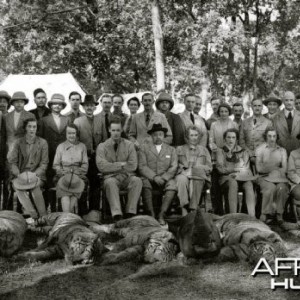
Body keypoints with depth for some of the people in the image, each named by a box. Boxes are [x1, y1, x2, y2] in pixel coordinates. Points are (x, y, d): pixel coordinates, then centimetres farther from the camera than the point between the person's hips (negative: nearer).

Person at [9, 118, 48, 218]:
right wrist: (18, 174, -15)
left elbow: (44, 163, 1)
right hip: (21, 175, 1)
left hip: (37, 175, -1)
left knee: (35, 185, -34)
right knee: (17, 185, -32)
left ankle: (44, 217, -26)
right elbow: (12, 162, 4)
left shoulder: (42, 143, 5)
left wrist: (34, 174, -16)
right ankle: (33, 215, -31)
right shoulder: (19, 143, 8)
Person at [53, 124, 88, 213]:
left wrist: (76, 172, -6)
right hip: (63, 175, 0)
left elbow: (85, 164, 13)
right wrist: (64, 172, -7)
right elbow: (56, 165, 13)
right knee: (64, 195, -33)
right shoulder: (61, 146, 16)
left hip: (78, 176, 0)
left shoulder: (82, 146, 17)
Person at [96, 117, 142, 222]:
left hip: (127, 177, 2)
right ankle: (117, 215, -42)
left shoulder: (129, 145, 13)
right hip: (111, 177, -1)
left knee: (137, 180, -30)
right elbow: (101, 166, -6)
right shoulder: (102, 146, 9)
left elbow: (133, 166, 0)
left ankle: (130, 213, -31)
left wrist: (113, 167, -3)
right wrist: (121, 164, -5)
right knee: (110, 182, -36)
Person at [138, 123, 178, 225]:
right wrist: (154, 177, -14)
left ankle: (161, 215, -28)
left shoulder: (171, 150, 19)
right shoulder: (144, 148, 14)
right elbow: (142, 167, 1)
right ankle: (151, 214, -29)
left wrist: (163, 178, -12)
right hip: (149, 178, -1)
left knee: (172, 186, -31)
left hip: (165, 179, 1)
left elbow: (173, 167, 6)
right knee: (145, 184, -34)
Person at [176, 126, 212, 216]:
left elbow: (209, 167, 15)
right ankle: (184, 209, -43)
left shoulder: (204, 150, 26)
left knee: (197, 180, -38)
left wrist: (198, 168, -5)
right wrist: (184, 168, -10)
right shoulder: (180, 149, 25)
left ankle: (193, 210, -41)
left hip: (199, 175, 0)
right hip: (184, 174, 0)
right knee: (182, 179, -38)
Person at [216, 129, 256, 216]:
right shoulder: (221, 151, 16)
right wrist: (236, 169, -10)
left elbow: (246, 169, 9)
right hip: (227, 178, -1)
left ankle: (252, 216, -46)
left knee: (249, 185, -34)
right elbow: (220, 168, 2)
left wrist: (237, 173, -12)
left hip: (243, 177, 2)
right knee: (233, 183, -38)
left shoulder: (243, 152, 20)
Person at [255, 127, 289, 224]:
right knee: (270, 188, -34)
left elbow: (284, 169, 3)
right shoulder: (260, 149, 6)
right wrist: (276, 168, 0)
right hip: (265, 178, -2)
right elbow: (259, 168, -3)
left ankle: (279, 214, -16)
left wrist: (268, 169, -6)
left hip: (279, 177, 2)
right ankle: (265, 214, -21)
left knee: (282, 188, -31)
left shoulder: (282, 150, 13)